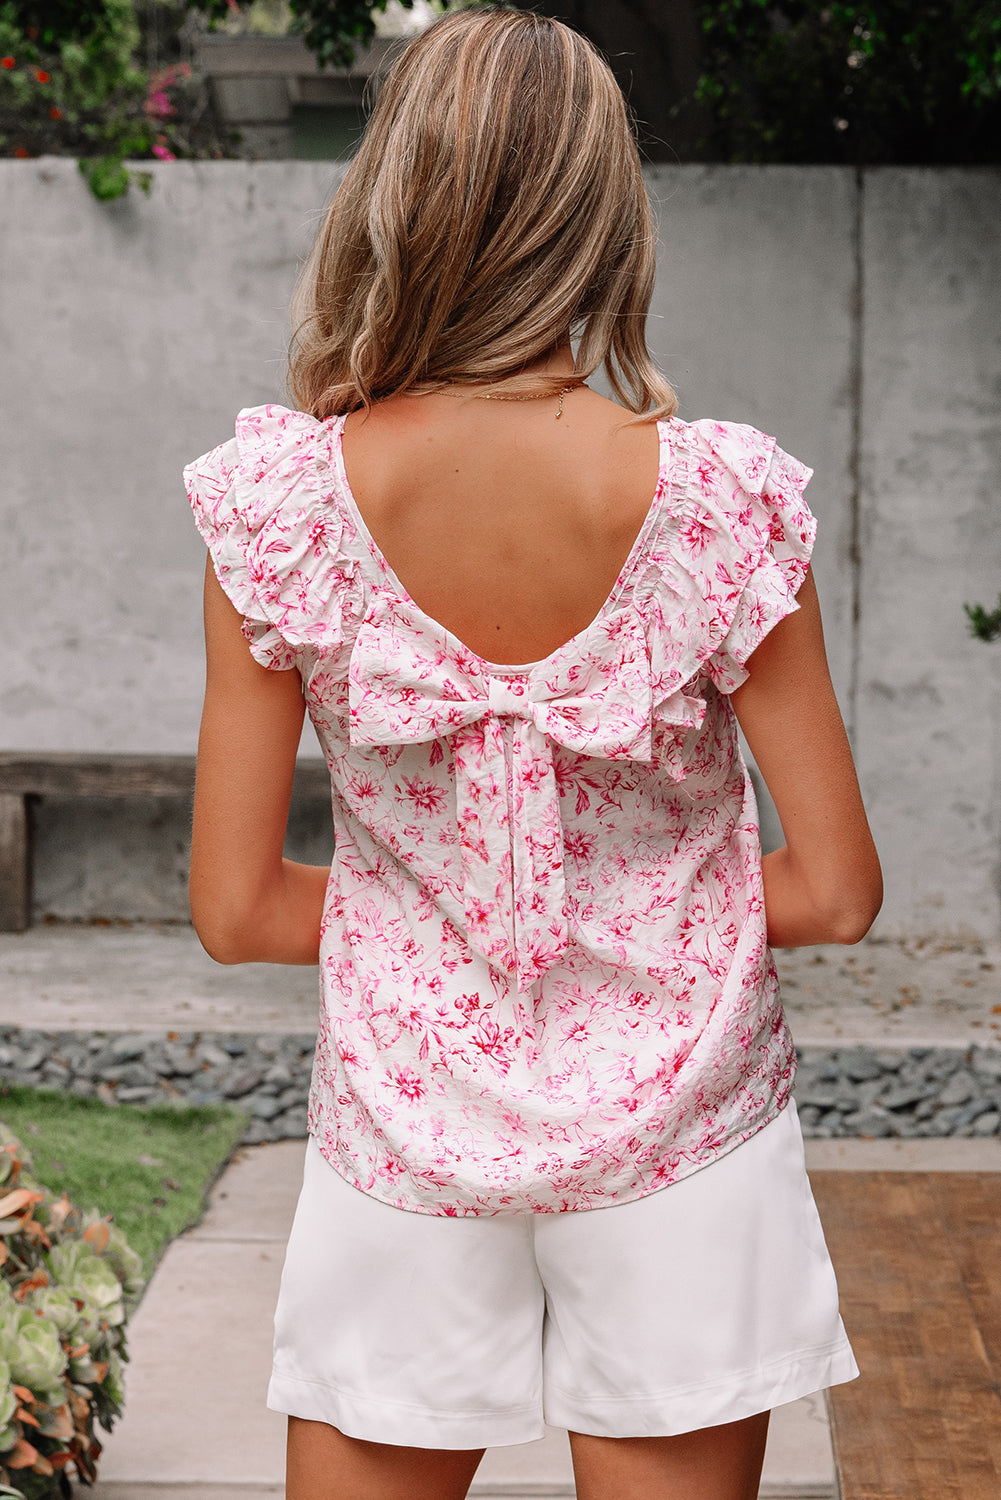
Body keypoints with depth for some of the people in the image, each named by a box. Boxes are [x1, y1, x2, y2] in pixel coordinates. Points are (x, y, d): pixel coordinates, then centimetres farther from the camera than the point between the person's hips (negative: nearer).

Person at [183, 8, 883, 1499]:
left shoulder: (281, 499, -13)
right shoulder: (721, 498, -15)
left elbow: (235, 909, -8)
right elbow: (836, 891, -8)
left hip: (406, 1135, 1)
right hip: (676, 1136, 0)